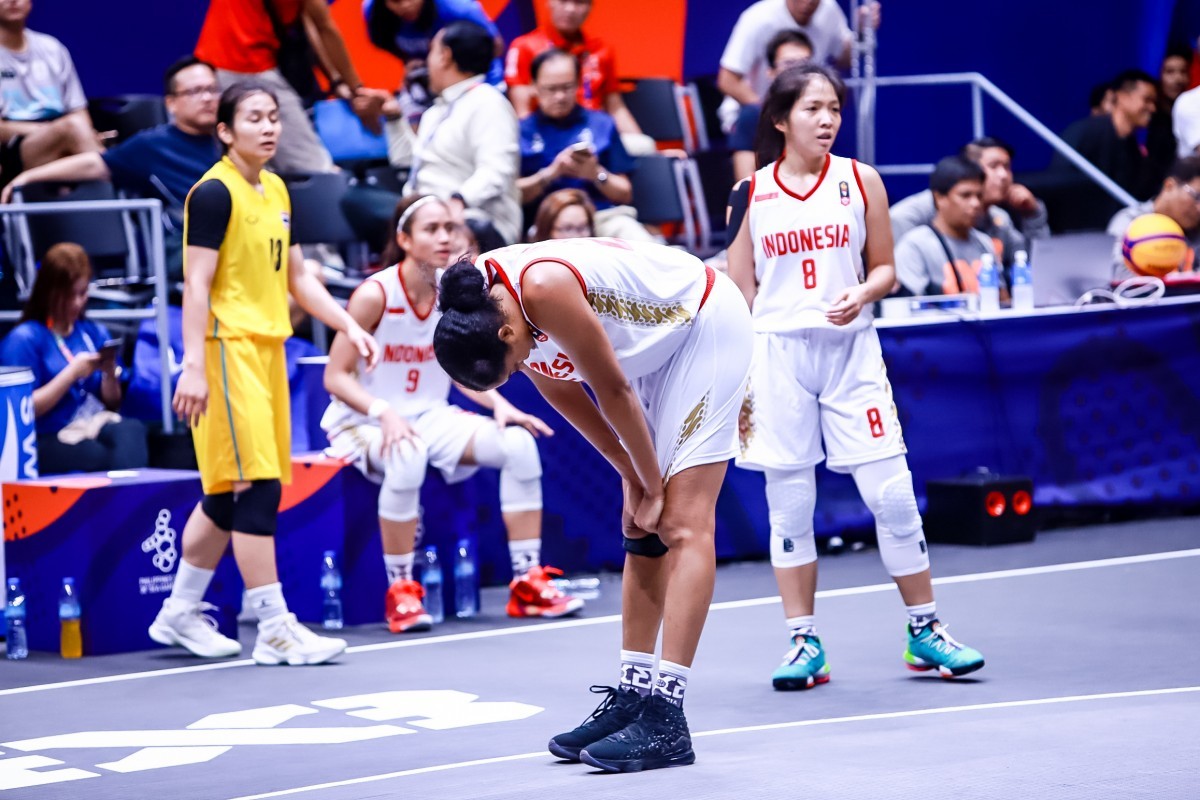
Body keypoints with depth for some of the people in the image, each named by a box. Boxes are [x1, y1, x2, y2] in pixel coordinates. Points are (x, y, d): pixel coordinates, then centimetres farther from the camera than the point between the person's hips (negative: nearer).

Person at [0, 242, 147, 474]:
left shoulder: (95, 333, 15)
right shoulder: (23, 339, 0)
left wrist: (110, 375, -2)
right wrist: (72, 373, -13)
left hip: (98, 426, 4)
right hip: (50, 441, -4)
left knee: (131, 431, -34)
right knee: (114, 459, -36)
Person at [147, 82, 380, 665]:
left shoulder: (276, 191, 15)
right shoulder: (214, 192, -10)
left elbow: (297, 277, 23)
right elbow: (196, 284, -15)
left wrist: (350, 327, 15)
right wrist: (193, 366, -21)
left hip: (267, 349, 9)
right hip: (229, 351, -9)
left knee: (228, 494, 12)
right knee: (256, 488, -10)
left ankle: (180, 614, 23)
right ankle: (275, 631, -8)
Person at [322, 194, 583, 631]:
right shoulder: (374, 295, -16)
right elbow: (336, 376, -14)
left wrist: (501, 405, -9)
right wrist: (384, 413, -30)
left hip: (431, 418, 6)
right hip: (364, 425, -6)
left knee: (519, 443, -15)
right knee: (407, 458, -39)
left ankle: (527, 583, -7)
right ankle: (400, 592, -25)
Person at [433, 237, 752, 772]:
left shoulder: (545, 288, -34)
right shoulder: (476, 309, -8)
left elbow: (614, 392, -22)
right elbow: (562, 392, 4)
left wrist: (652, 486, -9)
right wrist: (632, 477, 4)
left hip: (706, 325, -9)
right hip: (658, 345, 9)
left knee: (683, 521, -15)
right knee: (643, 528, 5)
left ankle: (667, 721, -21)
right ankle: (634, 696, 8)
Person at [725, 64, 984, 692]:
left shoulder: (860, 182, 4)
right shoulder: (751, 193, 4)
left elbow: (884, 268, 8)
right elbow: (740, 292, 7)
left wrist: (860, 295, -14)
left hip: (851, 350, 0)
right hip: (777, 352, 0)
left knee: (891, 494, -4)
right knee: (788, 504, 1)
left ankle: (924, 630, 8)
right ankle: (803, 641, 9)